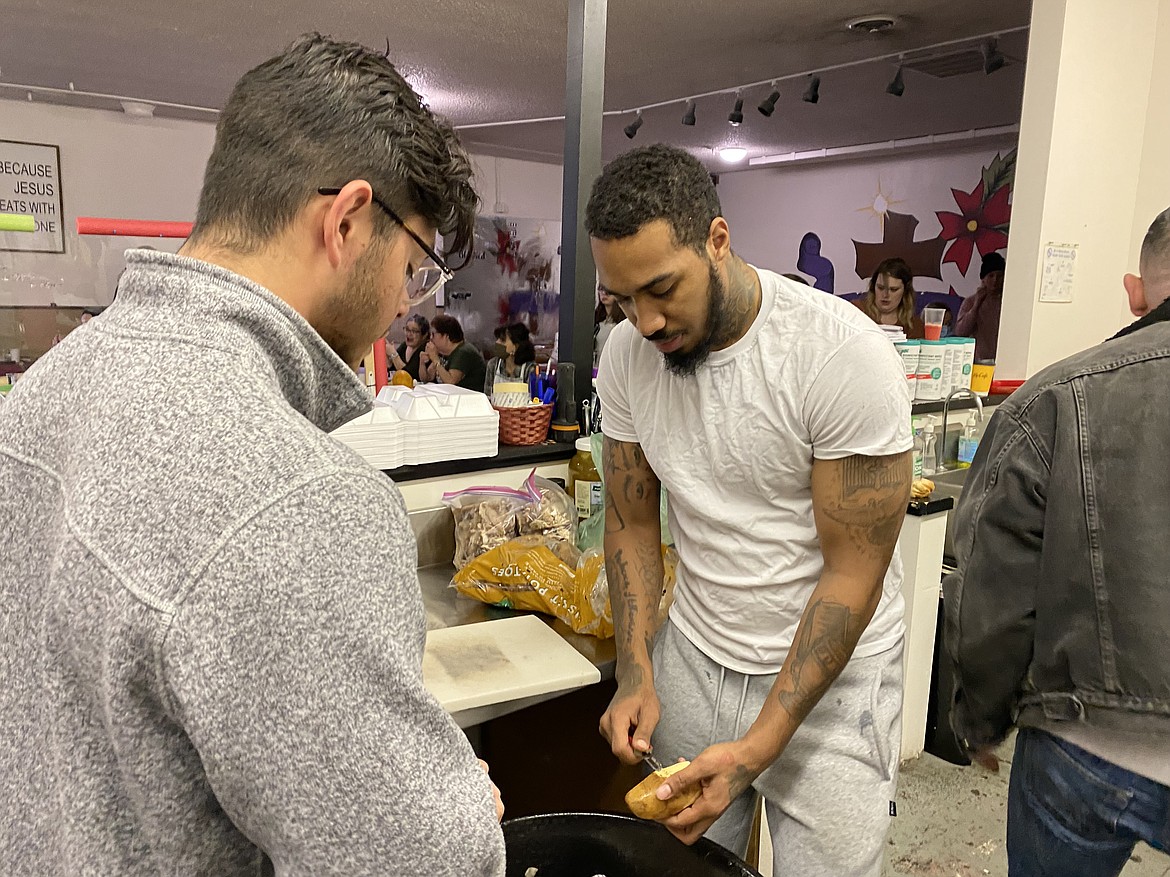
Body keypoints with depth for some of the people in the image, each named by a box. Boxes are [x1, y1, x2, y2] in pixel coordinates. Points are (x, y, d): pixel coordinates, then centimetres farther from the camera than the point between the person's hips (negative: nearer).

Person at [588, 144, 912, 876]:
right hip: (693, 658, 4)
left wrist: (759, 747, -22)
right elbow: (633, 521, 3)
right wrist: (636, 671, -8)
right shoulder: (628, 355, -7)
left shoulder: (844, 355, -23)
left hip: (828, 673, -3)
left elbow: (854, 570, -19)